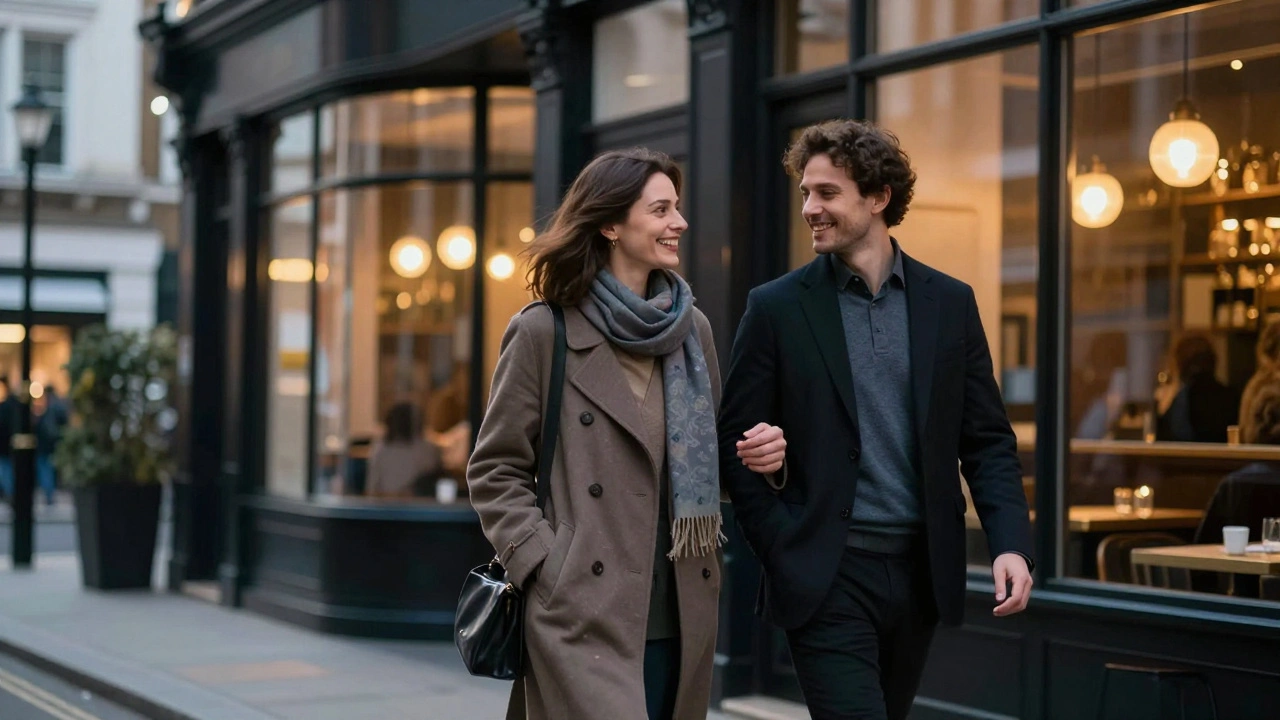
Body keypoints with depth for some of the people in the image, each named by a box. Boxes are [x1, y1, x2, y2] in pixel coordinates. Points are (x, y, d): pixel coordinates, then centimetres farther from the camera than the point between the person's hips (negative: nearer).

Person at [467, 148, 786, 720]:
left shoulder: (692, 330, 13)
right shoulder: (543, 332, -2)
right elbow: (494, 471, 0)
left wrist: (759, 456, 1)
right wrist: (544, 564, -11)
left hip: (681, 619, 5)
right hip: (584, 615, -5)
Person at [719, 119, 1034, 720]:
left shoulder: (950, 303, 6)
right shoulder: (777, 307, -1)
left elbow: (987, 439, 7)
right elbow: (737, 445, 0)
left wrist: (1010, 543, -6)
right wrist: (783, 555, -7)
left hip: (920, 574, 3)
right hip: (827, 578, -3)